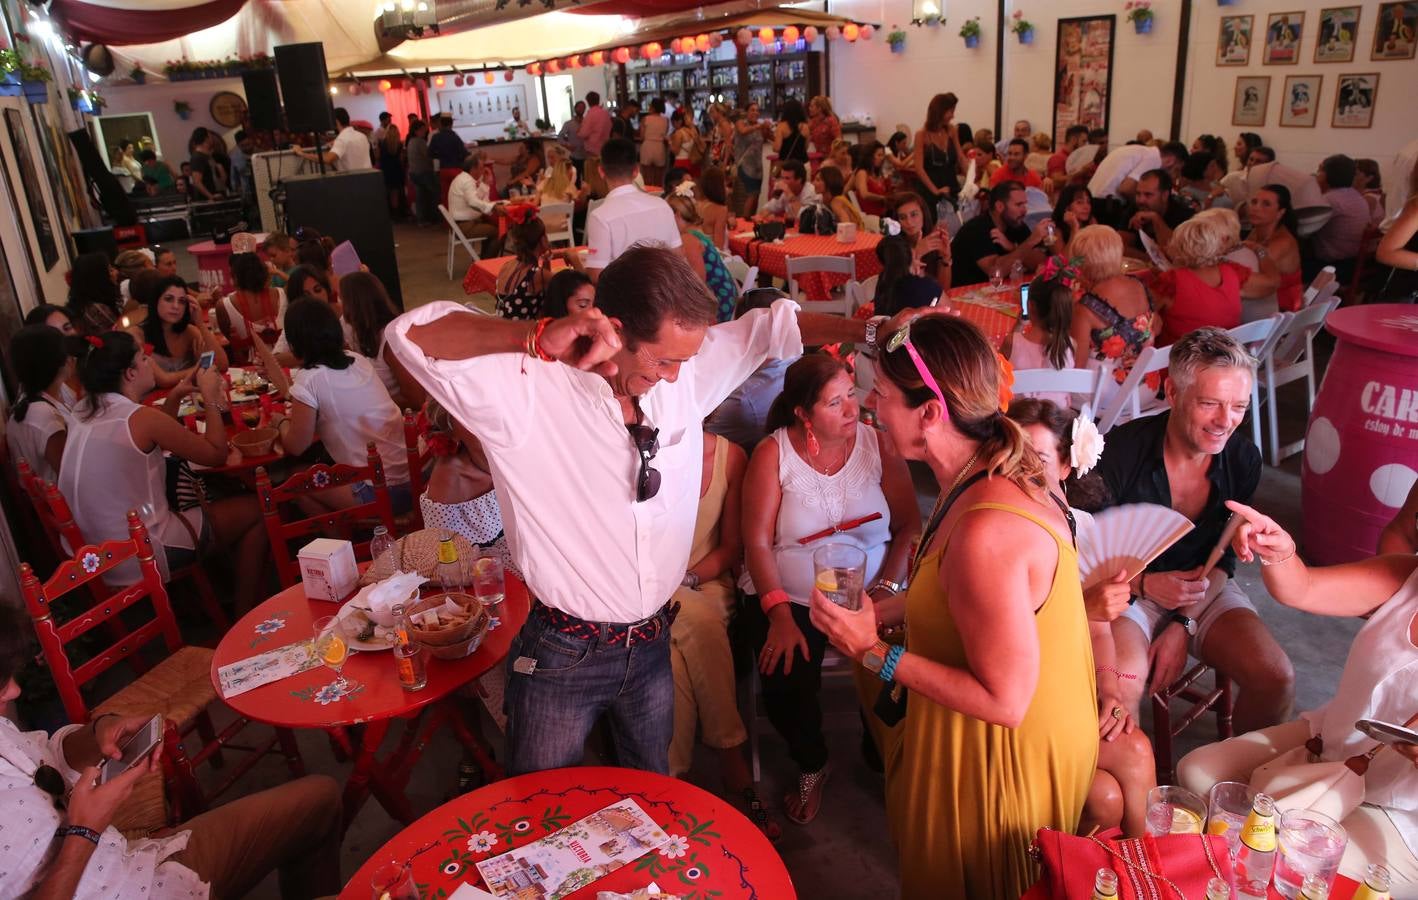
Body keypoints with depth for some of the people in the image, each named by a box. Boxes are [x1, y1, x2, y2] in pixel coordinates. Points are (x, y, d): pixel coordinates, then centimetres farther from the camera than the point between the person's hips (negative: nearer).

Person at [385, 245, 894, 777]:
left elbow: (769, 326, 7)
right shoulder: (526, 387, -20)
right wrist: (539, 337, -36)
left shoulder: (685, 373, -5)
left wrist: (867, 330, 5)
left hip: (652, 648, 5)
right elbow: (412, 334, -28)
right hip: (562, 658, -4)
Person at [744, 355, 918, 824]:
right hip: (792, 598, -1)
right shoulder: (773, 453, -4)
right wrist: (780, 616, -16)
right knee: (784, 685, -23)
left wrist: (885, 589, -13)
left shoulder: (878, 444, 0)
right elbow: (757, 543, -7)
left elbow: (908, 525, 0)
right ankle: (811, 767, 13)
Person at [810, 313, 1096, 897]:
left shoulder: (987, 533, -35)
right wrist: (878, 613, -1)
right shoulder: (992, 477, -5)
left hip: (1005, 760, -8)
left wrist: (875, 653, -24)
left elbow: (1004, 701, -29)